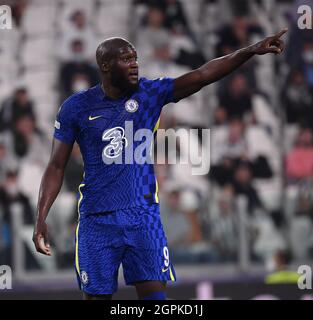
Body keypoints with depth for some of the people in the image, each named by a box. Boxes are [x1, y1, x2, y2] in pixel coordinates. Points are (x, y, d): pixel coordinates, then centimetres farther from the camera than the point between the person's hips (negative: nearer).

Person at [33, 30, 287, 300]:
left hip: (143, 216, 1)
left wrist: (251, 51, -21)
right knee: (97, 295, 3)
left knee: (155, 294, -6)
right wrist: (41, 218, -7)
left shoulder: (149, 93, -1)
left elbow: (203, 75, -10)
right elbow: (57, 166, 2)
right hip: (97, 221, -1)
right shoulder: (76, 107, -3)